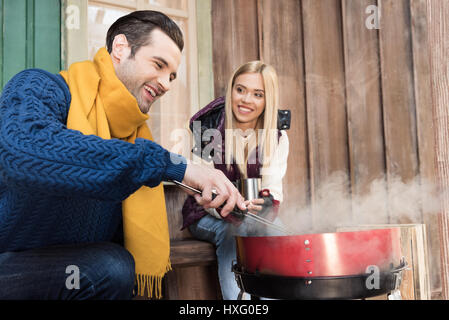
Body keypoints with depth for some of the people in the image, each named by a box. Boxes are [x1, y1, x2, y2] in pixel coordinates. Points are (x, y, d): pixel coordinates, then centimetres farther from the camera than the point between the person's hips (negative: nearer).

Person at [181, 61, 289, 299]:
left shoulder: (277, 137, -2)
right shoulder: (207, 129, -11)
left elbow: (273, 188, -8)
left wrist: (266, 203, -34)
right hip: (207, 216, -2)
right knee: (233, 231, -34)